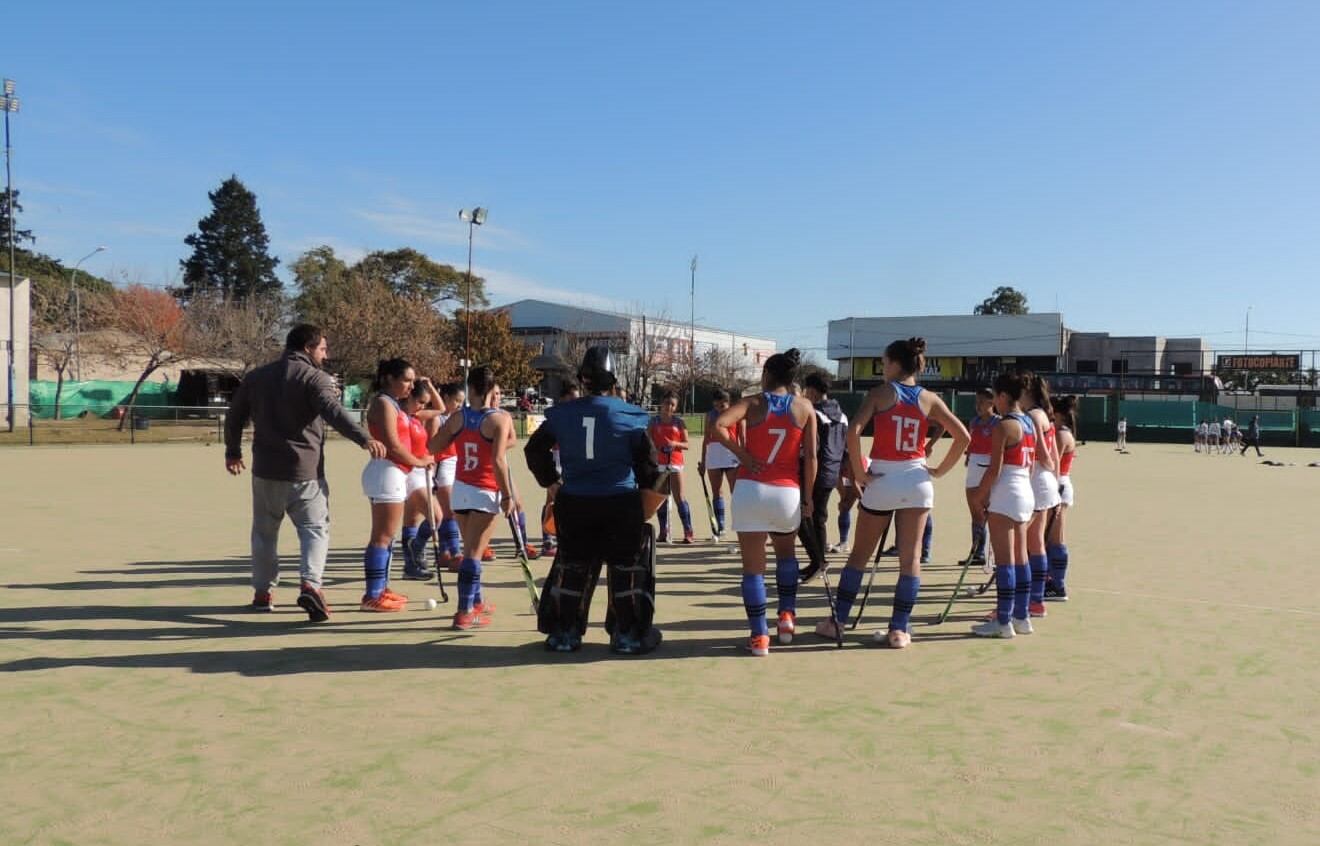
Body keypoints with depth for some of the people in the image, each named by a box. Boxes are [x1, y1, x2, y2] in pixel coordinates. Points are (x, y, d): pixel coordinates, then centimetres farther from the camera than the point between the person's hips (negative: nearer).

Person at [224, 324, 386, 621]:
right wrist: (365, 439, -39)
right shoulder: (315, 378, -8)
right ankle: (310, 584, -19)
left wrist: (233, 451, 35)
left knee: (264, 532, 18)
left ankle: (263, 591, 26)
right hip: (305, 472, -5)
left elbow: (234, 416, 19)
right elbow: (334, 412, -27)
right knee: (315, 530, 1)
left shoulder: (257, 376, 11)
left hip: (266, 471, 5)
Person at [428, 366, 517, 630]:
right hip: (486, 492, -5)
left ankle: (476, 602, 33)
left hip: (460, 488, 5)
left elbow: (433, 446, 8)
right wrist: (507, 495, -14)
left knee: (470, 549, 19)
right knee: (473, 554, -4)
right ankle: (465, 613, -3)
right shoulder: (500, 418, -13)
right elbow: (498, 461, -19)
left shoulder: (459, 417, 1)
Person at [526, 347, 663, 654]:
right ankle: (628, 634, 13)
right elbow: (647, 460, -3)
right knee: (626, 568, 9)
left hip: (573, 502, 3)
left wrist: (551, 481, 21)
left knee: (571, 567, 15)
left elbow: (535, 450, 9)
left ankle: (564, 633, 21)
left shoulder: (562, 414, 0)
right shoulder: (628, 415, -8)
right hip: (621, 502, -3)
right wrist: (650, 489, 14)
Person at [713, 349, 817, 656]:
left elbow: (719, 426, -18)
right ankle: (787, 615, 20)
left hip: (751, 490, -2)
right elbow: (810, 456, 0)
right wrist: (807, 497, 7)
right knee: (786, 553, 29)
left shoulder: (754, 403, -1)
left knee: (753, 567, 5)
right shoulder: (805, 407, 4)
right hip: (787, 492, 2)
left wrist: (742, 455, -6)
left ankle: (760, 637, 3)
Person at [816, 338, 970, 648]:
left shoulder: (880, 393, -6)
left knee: (860, 554, 10)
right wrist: (939, 470, 7)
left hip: (882, 480, -2)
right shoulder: (929, 399, 3)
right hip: (917, 481, 2)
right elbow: (963, 437, 1)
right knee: (910, 558, 6)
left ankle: (837, 621, 16)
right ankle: (899, 630, 7)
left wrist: (858, 471, -11)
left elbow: (853, 431, -20)